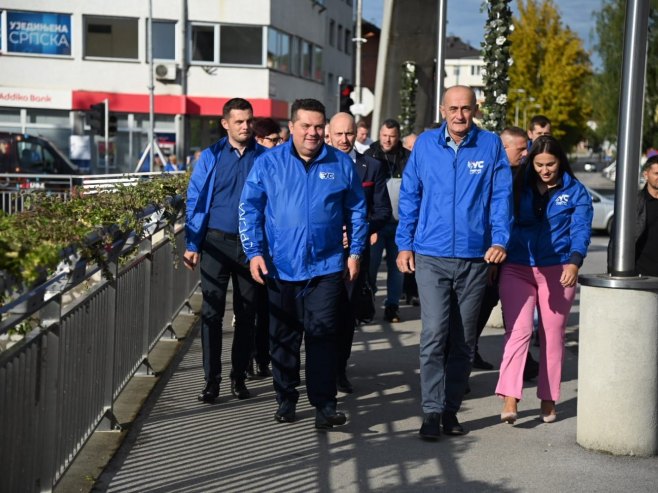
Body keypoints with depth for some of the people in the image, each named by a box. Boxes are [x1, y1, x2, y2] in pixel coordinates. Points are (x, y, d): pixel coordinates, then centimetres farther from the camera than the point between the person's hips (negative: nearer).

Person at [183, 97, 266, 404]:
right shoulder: (210, 158, 3)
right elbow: (195, 201, 3)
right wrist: (192, 245, -4)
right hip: (217, 242, 0)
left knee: (247, 314, 8)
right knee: (211, 312, -2)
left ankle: (239, 376, 19)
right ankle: (212, 379, 5)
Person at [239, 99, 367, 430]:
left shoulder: (341, 164, 5)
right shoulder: (268, 163, 2)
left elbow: (356, 212, 11)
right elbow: (249, 210, 2)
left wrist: (355, 253, 6)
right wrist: (254, 253, -6)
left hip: (327, 267, -1)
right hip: (280, 267, 1)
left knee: (322, 335, -4)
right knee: (283, 337, 10)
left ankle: (324, 404, 0)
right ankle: (286, 400, 23)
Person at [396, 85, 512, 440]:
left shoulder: (491, 145, 3)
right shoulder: (425, 144, 5)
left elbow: (501, 196, 1)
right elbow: (409, 196, 10)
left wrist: (499, 239, -12)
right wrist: (404, 244, 6)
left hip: (474, 258, 1)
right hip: (431, 257, -1)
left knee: (463, 341, 8)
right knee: (434, 334, -11)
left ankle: (450, 410, 20)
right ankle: (432, 412, -6)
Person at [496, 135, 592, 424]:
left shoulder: (575, 191, 4)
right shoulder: (519, 187, 7)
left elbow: (581, 229, -6)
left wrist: (574, 262, -22)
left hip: (558, 271, 0)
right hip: (517, 269, 0)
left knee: (552, 336, 6)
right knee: (518, 331, -11)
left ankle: (548, 399, 18)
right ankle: (509, 399, -15)